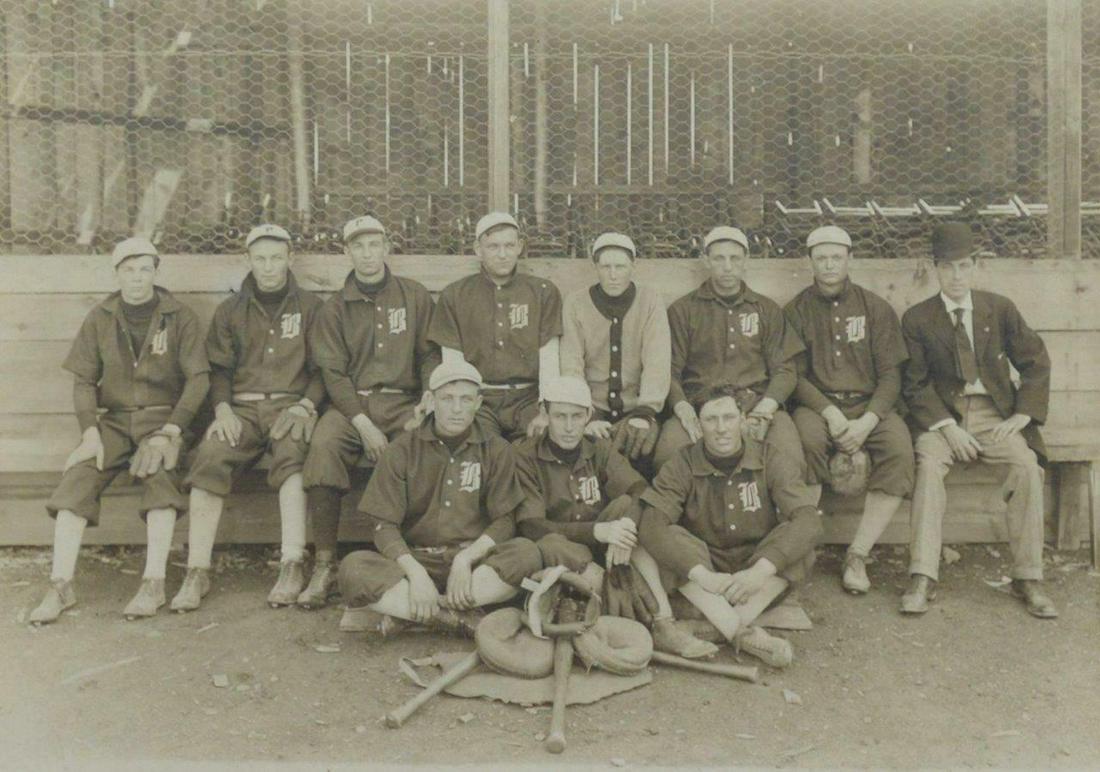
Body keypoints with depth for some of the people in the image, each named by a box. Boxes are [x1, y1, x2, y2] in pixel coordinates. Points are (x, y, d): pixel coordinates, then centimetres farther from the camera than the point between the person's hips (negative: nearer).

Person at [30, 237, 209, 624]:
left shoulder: (180, 317, 1)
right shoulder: (99, 319, 9)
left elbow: (198, 378, -4)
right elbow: (83, 381, 7)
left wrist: (169, 432, -15)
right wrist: (91, 432, -10)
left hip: (163, 416, -3)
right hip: (113, 418, 3)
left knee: (160, 471, -33)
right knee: (78, 476, -24)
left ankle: (154, 583, -31)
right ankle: (60, 585, -22)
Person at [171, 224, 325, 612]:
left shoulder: (310, 307, 12)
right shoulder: (230, 311, 18)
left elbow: (323, 368, 6)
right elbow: (218, 369, 12)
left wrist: (305, 406, -10)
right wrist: (222, 408, -7)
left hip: (291, 405, -2)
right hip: (241, 407, 2)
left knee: (292, 454, -35)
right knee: (209, 459, -28)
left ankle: (292, 566, -35)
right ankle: (197, 572, -26)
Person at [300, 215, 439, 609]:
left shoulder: (415, 296, 12)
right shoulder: (335, 308, 10)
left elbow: (430, 355, 11)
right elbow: (333, 372, 2)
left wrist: (428, 400, -9)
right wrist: (364, 424, -12)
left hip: (403, 402, 0)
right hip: (350, 402, 0)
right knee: (323, 444, -32)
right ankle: (323, 565, -26)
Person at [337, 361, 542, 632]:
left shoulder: (497, 451, 5)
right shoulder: (402, 450, 3)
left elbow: (505, 521, 0)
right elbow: (384, 526, -3)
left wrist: (466, 558, -17)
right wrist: (415, 572, -19)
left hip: (477, 560, 0)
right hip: (415, 558, 0)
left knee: (526, 552, -30)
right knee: (353, 568, -28)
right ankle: (466, 619, -28)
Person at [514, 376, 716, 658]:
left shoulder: (600, 449, 5)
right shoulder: (526, 457, -7)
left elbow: (642, 493, -10)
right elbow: (531, 526, -18)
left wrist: (626, 527, -33)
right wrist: (597, 531, -31)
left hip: (601, 551, 4)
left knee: (627, 505, -22)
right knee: (551, 545, -36)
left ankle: (664, 623, -31)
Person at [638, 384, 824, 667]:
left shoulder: (770, 457, -10)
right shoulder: (683, 465, -11)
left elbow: (809, 518, -22)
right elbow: (651, 525, -24)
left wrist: (759, 572, -34)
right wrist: (703, 575, -35)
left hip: (761, 565, 0)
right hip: (705, 565, 0)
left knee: (798, 541, -27)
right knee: (669, 539, -28)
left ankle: (718, 628, -29)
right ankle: (743, 633, -38)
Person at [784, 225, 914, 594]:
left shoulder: (876, 308, 10)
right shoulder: (796, 311, 9)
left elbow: (890, 374, 4)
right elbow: (794, 374, 0)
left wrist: (867, 421, -13)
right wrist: (829, 412, -16)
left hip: (869, 403, 1)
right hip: (816, 404, -1)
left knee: (900, 449, -29)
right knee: (807, 439, -36)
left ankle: (858, 553, -21)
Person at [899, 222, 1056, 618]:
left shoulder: (1000, 308, 7)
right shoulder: (917, 319, 3)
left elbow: (1036, 362, 10)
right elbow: (915, 384, -1)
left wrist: (1021, 416, -4)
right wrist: (947, 427, -14)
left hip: (995, 413, 2)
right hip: (941, 414, -1)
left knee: (1027, 464, -26)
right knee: (928, 463, -31)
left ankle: (1028, 578, -17)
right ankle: (922, 579, -32)